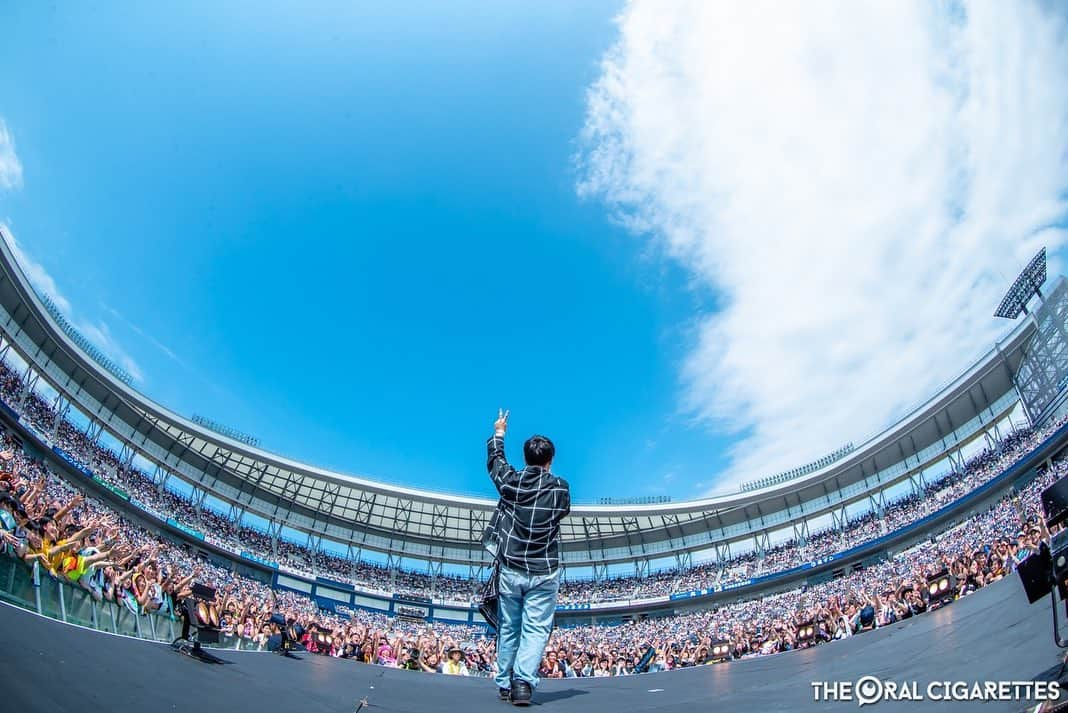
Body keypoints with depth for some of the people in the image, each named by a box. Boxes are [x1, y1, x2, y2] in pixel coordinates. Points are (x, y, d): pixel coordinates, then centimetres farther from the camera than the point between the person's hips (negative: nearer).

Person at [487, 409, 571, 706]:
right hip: (544, 572, -2)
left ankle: (505, 685, 17)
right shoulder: (561, 488, -2)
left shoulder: (511, 481, -1)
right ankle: (523, 682, -17)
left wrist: (499, 433, 35)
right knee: (535, 629, -2)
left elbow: (495, 460, 19)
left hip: (510, 568, 2)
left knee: (508, 629, 12)